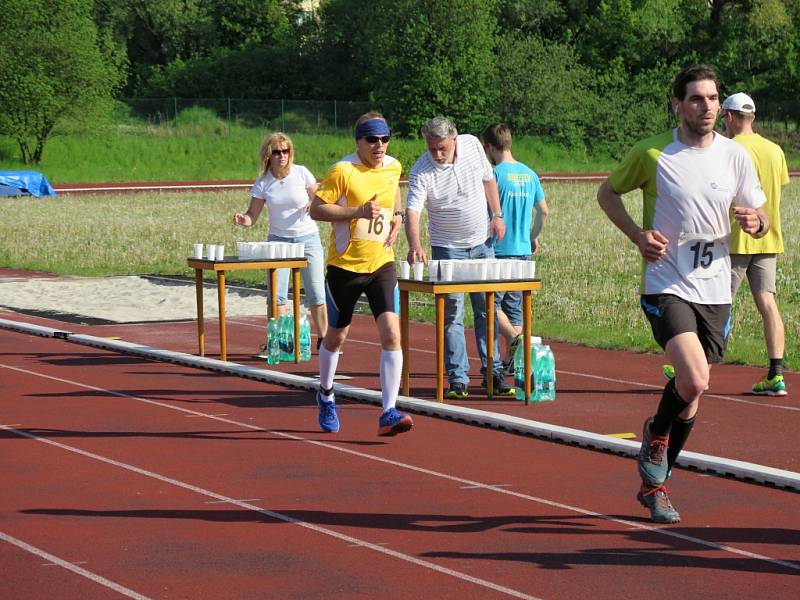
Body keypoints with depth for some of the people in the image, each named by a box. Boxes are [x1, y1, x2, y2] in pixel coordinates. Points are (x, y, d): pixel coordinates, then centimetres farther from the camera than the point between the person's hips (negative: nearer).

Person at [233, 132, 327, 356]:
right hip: (278, 240, 1)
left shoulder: (301, 173, -6)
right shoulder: (263, 182, -3)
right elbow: (252, 216, -2)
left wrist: (313, 205, -18)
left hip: (307, 237, -1)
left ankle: (323, 340, 11)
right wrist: (243, 220, -24)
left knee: (316, 294, -1)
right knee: (276, 294, -6)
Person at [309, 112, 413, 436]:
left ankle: (388, 413, -15)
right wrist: (358, 211, -23)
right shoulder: (342, 171, -13)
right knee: (336, 337, 13)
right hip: (345, 264, -3)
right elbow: (316, 209, -14)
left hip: (382, 264, 3)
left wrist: (397, 215, 9)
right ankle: (326, 395, 41)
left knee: (391, 333, -15)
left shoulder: (393, 167, 5)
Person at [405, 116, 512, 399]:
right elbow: (412, 211, -30)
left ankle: (492, 372, 16)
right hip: (447, 248, -3)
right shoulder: (421, 172, -20)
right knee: (451, 315, -3)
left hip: (482, 243, 4)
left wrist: (497, 215, 8)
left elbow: (488, 179, 10)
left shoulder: (472, 145, -7)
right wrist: (415, 245, -46)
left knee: (487, 310, 8)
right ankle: (458, 379, 2)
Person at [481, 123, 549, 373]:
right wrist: (535, 237, 28)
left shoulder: (495, 174, -12)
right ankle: (511, 360, 11)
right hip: (523, 250, 7)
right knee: (514, 306, 11)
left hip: (499, 250, -7)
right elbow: (544, 210, 15)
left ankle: (515, 339, -22)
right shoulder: (529, 174, 10)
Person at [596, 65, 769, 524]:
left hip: (715, 290, 4)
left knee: (693, 391, 9)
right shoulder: (652, 153, -5)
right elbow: (608, 193, 10)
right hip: (666, 285, -4)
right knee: (694, 380, -23)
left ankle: (655, 483, 28)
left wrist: (755, 222, -13)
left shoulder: (736, 156, 3)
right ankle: (656, 436, 9)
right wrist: (638, 234, -6)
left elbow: (762, 221, 12)